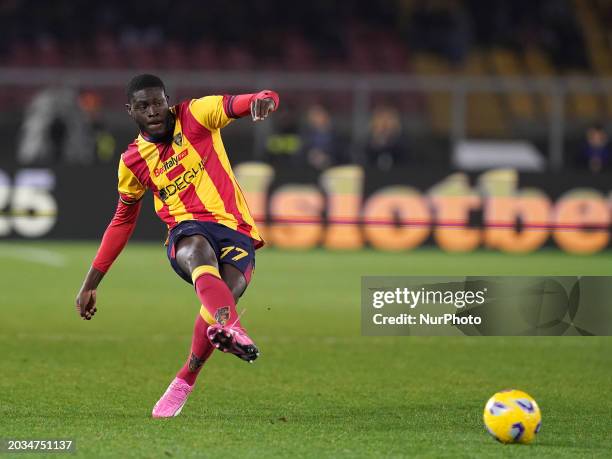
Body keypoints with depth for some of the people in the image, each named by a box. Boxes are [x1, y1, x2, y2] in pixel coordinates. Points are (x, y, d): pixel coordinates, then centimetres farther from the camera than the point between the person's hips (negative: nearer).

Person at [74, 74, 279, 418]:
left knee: (224, 296, -30)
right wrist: (91, 283, 25)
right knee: (200, 250, -39)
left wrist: (262, 100, -36)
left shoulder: (196, 115, 5)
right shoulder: (133, 161, 13)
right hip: (187, 231, 0)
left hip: (236, 233, 0)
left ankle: (185, 381, -7)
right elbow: (123, 220, 26)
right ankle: (231, 328, -71)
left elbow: (239, 104, -9)